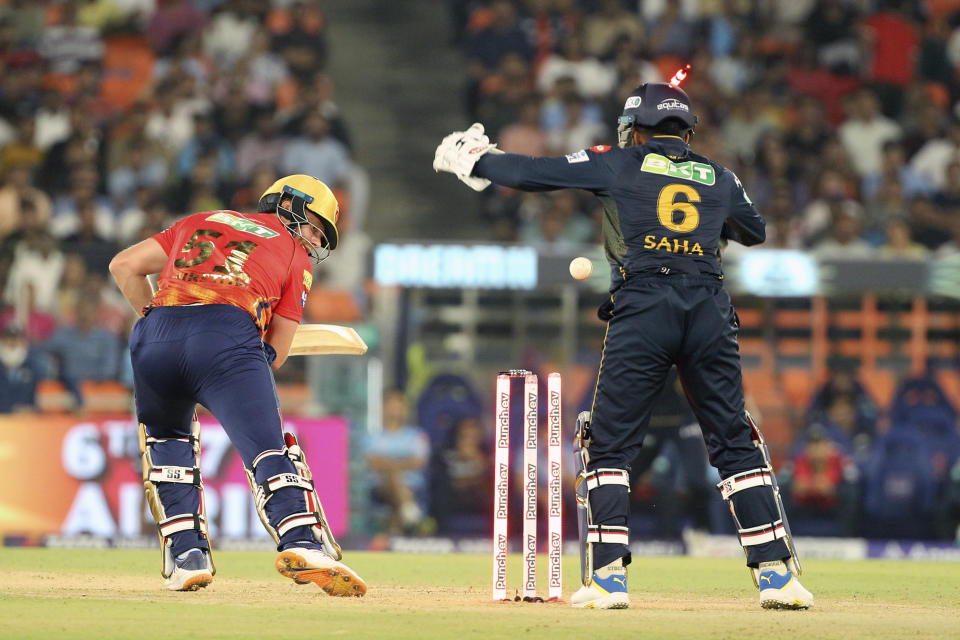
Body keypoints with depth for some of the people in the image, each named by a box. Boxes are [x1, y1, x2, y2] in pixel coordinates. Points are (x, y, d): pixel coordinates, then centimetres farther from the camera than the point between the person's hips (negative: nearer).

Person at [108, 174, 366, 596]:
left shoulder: (201, 223, 36)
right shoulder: (296, 257, 27)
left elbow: (124, 266, 29)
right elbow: (275, 355, 22)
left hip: (155, 336, 3)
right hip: (229, 335, -3)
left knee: (166, 437, 26)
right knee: (269, 449, -10)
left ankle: (187, 553, 13)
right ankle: (302, 543, -34)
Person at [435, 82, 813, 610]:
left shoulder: (619, 164, 11)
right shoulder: (719, 178, 19)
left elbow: (528, 173, 12)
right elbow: (754, 231, 38)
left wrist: (471, 160, 28)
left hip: (642, 309, -3)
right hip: (710, 310, 3)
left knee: (609, 443, 5)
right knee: (736, 444, 7)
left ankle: (607, 576, -3)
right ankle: (776, 572, 0)